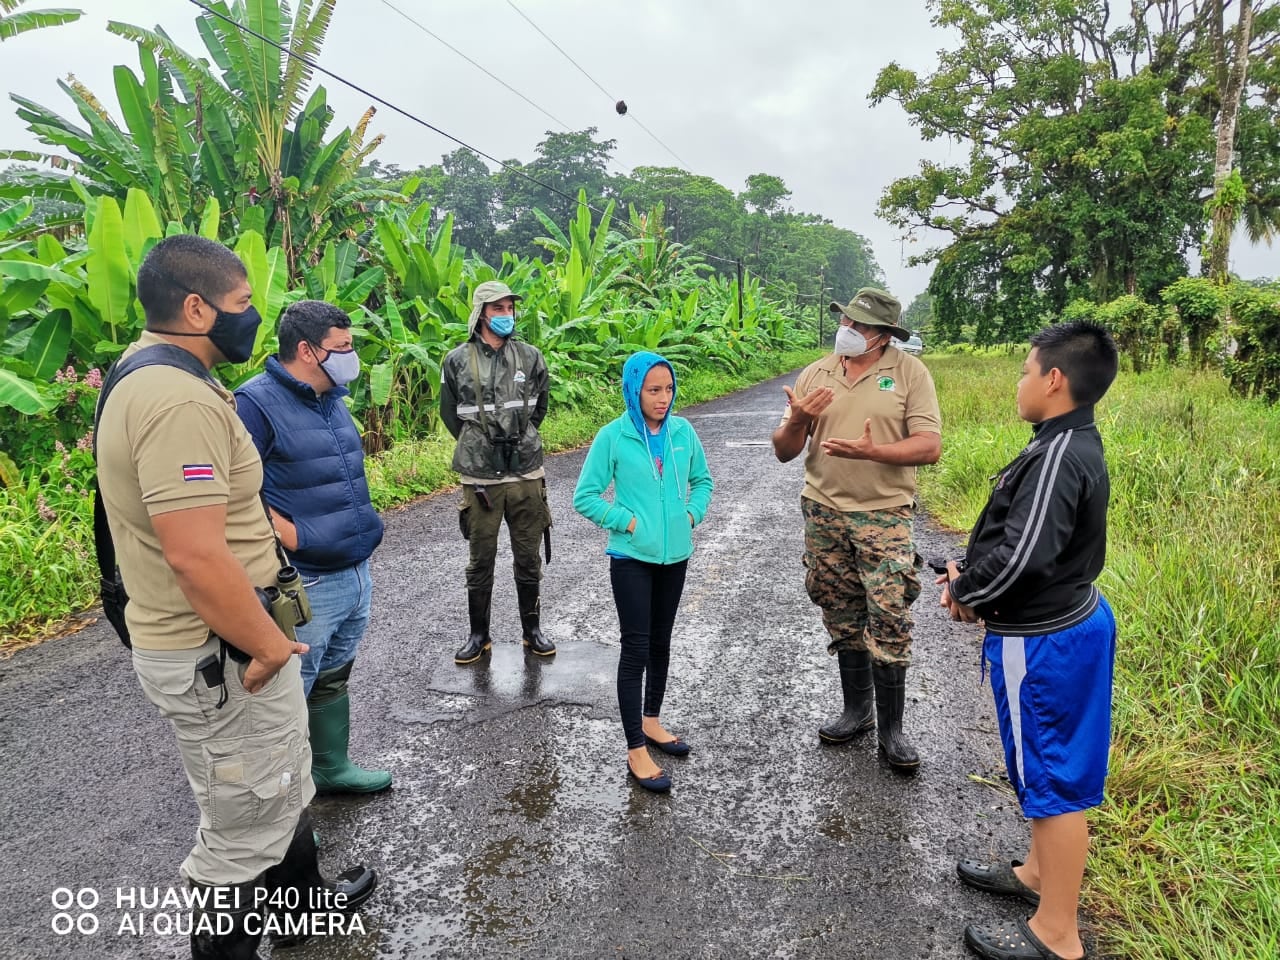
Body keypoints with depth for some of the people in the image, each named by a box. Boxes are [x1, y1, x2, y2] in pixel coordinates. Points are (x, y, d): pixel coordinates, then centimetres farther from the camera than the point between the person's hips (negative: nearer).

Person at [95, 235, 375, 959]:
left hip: (206, 642, 11)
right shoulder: (181, 402, -26)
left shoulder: (146, 381, 9)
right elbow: (196, 555, -31)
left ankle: (304, 902, 49)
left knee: (285, 791, 28)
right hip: (221, 659, -11)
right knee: (246, 833, 8)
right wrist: (268, 646, -20)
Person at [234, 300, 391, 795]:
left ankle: (332, 768, 39)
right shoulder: (257, 402, -16)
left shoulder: (332, 401, 11)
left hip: (355, 574, 9)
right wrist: (296, 539, -20)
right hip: (306, 586, -9)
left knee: (333, 680, 22)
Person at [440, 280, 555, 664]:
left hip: (527, 475, 2)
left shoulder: (530, 356, 2)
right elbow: (449, 413, 10)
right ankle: (479, 635, 24)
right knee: (481, 560, 9)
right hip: (480, 478, -1)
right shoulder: (458, 361, -2)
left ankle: (532, 630, 27)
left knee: (529, 558, 11)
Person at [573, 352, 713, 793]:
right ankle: (636, 751, 9)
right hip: (631, 558, -4)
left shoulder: (683, 431, -1)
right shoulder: (612, 437, -11)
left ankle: (651, 721, 37)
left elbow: (702, 480, 14)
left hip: (675, 555, 4)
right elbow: (585, 497, -7)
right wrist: (628, 522, -13)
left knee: (661, 642, 17)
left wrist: (692, 514, -1)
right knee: (636, 649, -1)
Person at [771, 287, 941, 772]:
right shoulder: (814, 374, 6)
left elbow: (929, 446, -11)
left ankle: (891, 727, 12)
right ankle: (857, 709, 31)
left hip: (883, 515, -3)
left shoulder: (909, 372, -3)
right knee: (842, 617, 13)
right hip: (823, 513, 4)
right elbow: (784, 452, 5)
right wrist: (796, 422, -17)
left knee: (888, 620, -6)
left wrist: (871, 451, -25)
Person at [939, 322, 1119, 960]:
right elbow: (1023, 538, 13)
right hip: (1072, 619, 10)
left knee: (1051, 776, 3)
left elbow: (1021, 554, -32)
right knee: (1047, 766, 24)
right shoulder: (1074, 446, 7)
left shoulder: (1058, 457, -25)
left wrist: (964, 593, -14)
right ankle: (1040, 872, 44)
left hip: (1041, 641, -10)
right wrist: (969, 577, 1)